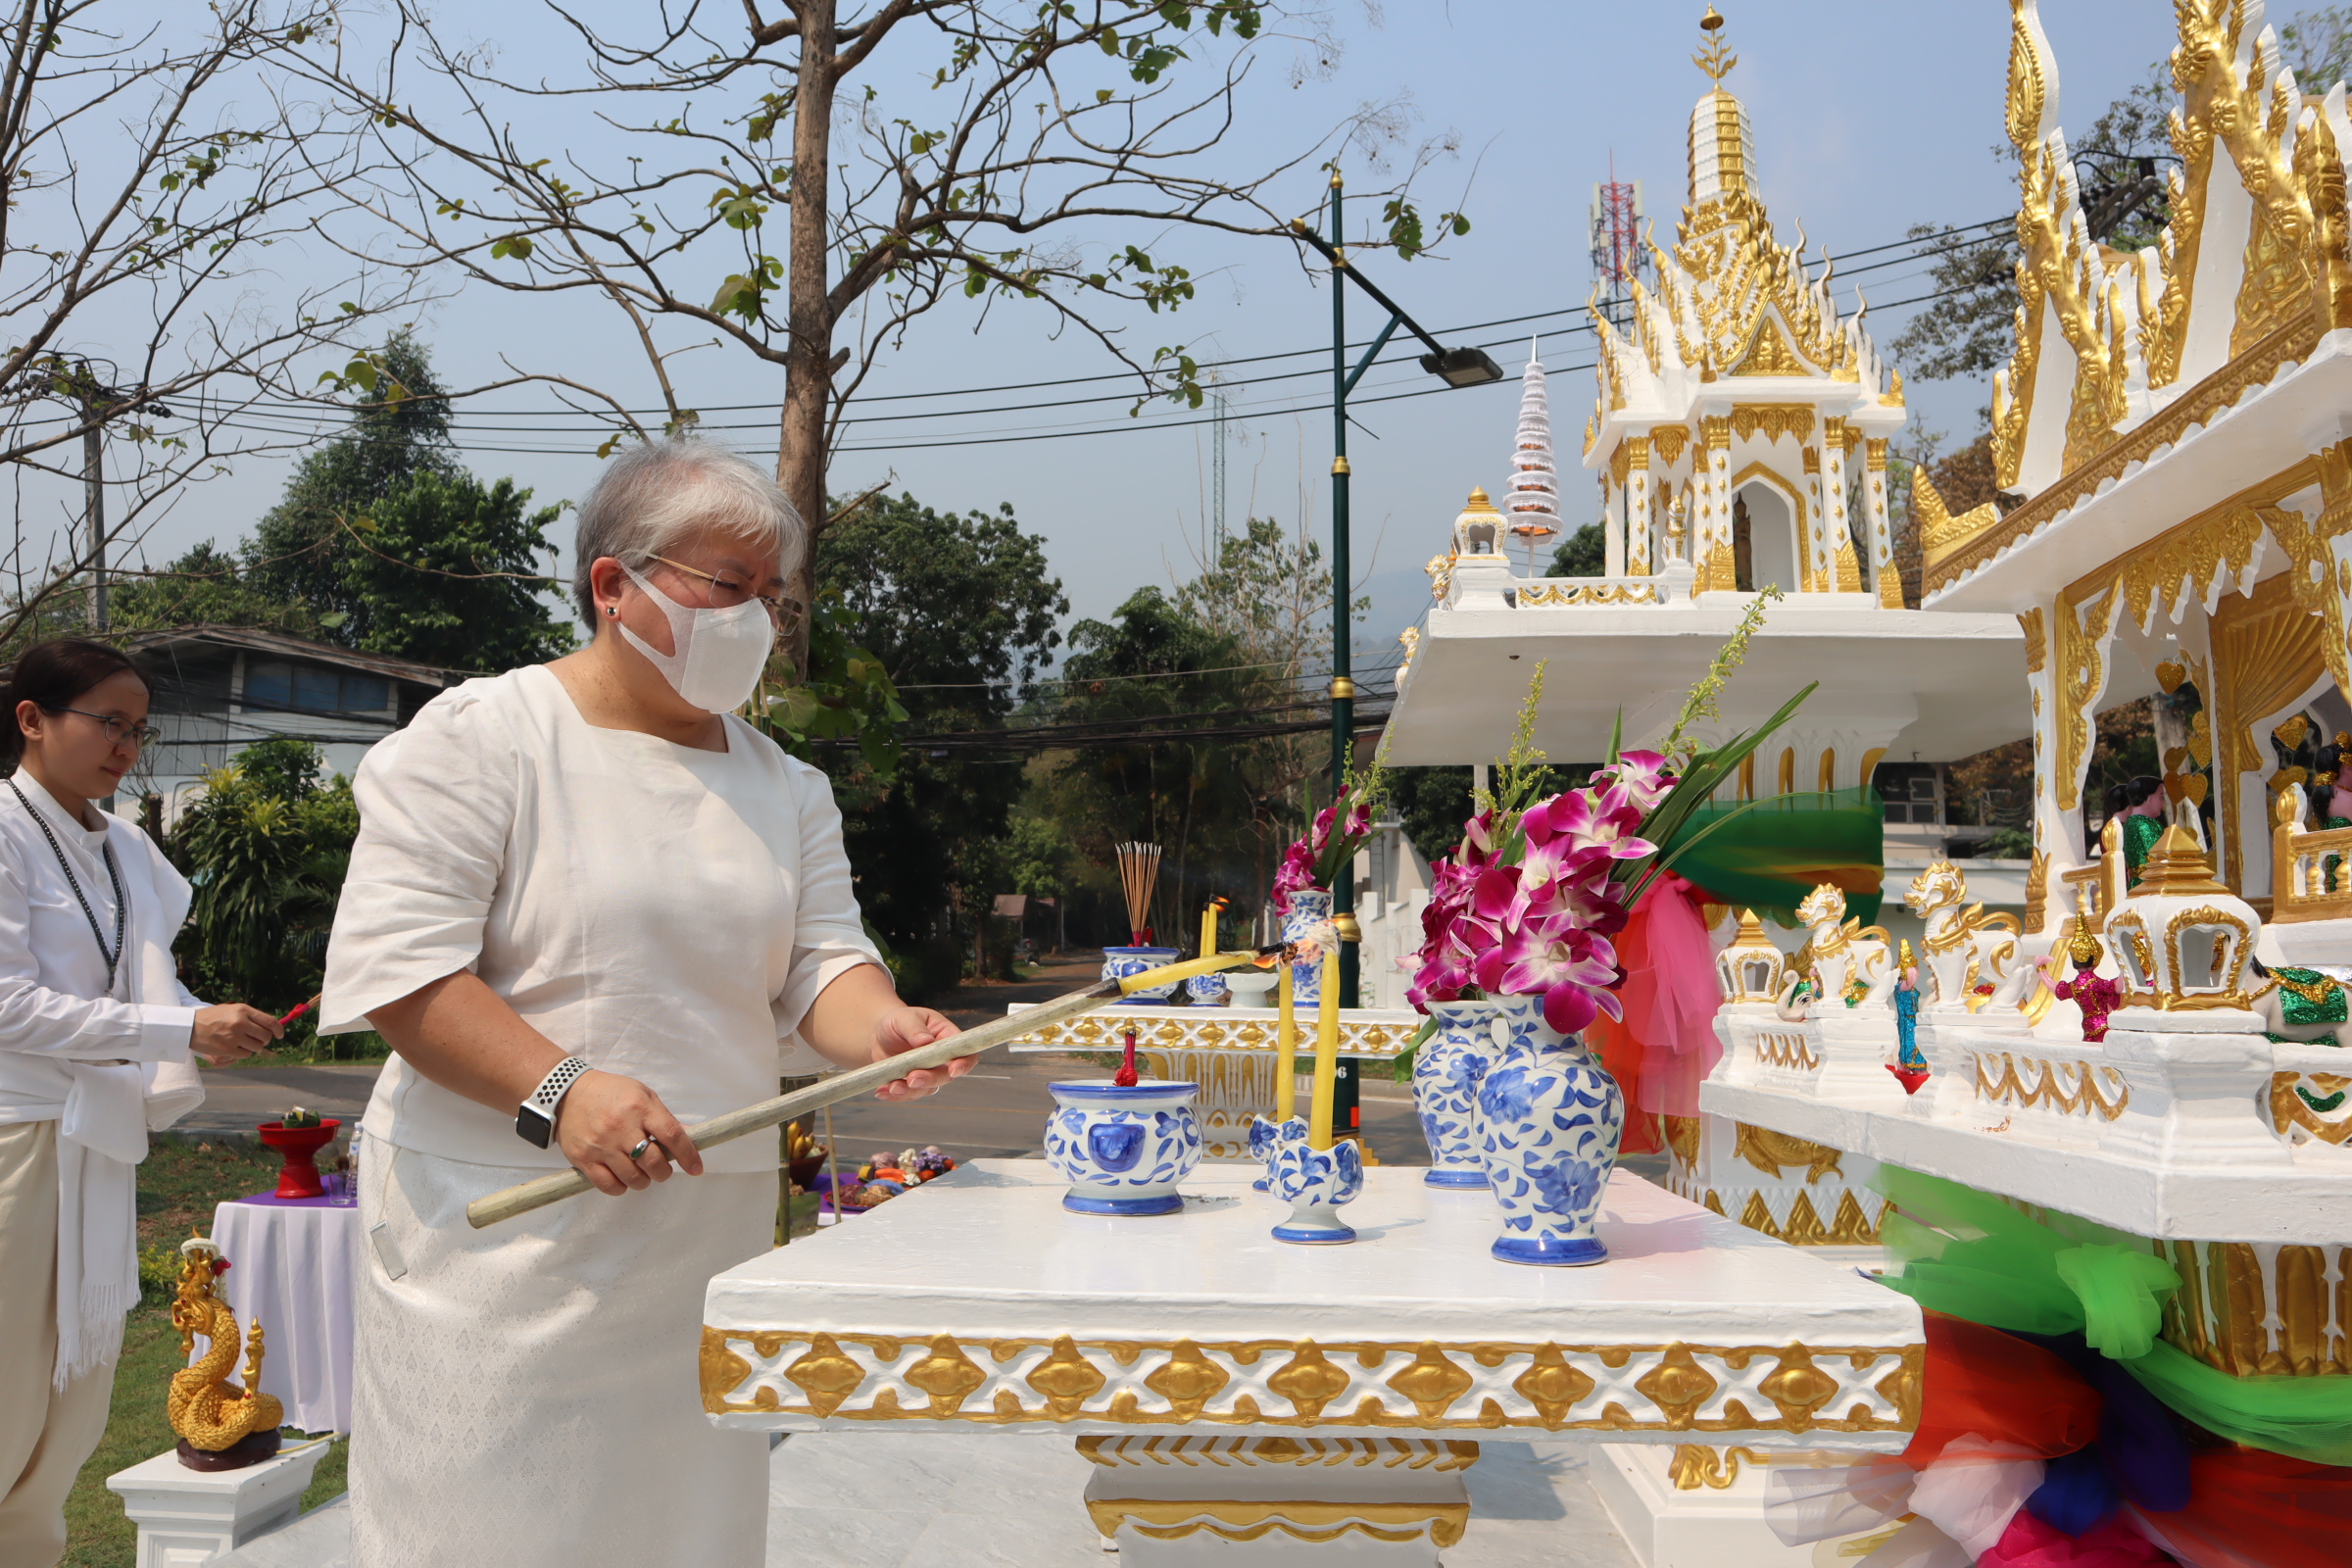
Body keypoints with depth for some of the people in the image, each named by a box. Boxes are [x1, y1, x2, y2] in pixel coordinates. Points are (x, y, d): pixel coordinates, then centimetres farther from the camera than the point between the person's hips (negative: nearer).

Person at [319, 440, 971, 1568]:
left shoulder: (785, 788, 12)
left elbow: (820, 960, 6)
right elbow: (393, 968, -12)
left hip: (711, 1236, 5)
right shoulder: (480, 738, -6)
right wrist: (559, 1088, -23)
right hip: (502, 1233, -5)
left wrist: (878, 1028, -17)